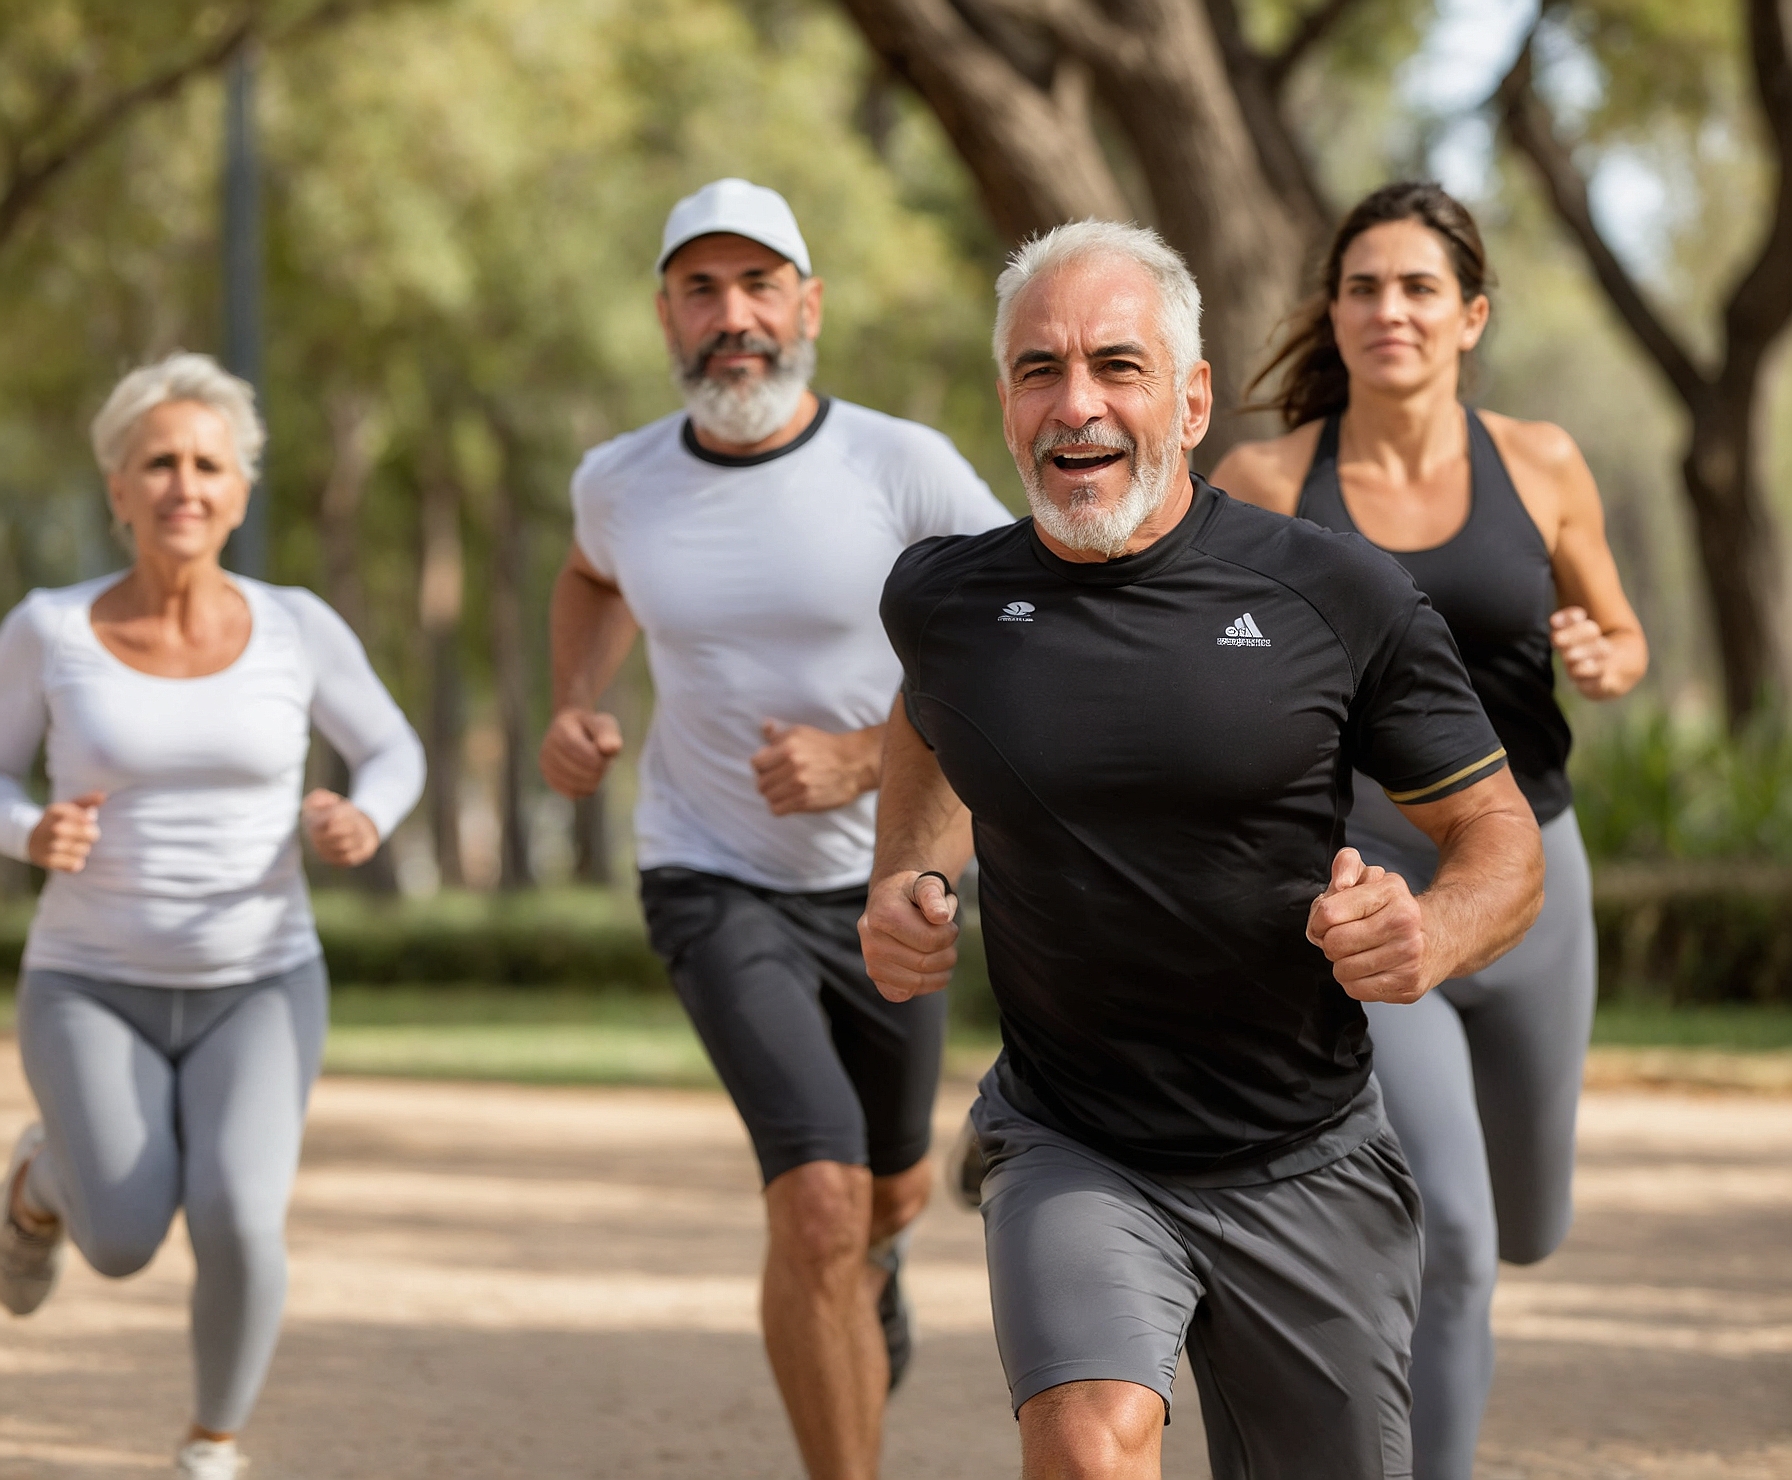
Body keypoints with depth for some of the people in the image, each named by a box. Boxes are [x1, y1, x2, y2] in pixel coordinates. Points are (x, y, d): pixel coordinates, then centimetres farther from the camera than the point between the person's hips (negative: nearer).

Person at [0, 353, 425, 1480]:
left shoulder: (298, 626, -7)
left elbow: (394, 755, 7)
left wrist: (362, 822, -16)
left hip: (258, 990, 0)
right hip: (95, 991, 0)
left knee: (238, 1223, -23)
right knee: (124, 1247, -16)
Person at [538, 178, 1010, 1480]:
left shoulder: (905, 470, -18)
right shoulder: (623, 481, -9)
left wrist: (867, 757, -24)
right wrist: (573, 710, 0)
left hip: (885, 880, 1)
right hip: (717, 884, -1)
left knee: (892, 1191, 25)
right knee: (817, 1201, -23)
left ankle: (871, 1259, 64)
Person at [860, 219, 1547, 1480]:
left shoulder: (1340, 598, -10)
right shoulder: (944, 600, -2)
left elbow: (1502, 837, -1)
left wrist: (1435, 934, -23)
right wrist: (905, 882, 5)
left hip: (1306, 1172, 0)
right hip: (1073, 1156, 0)